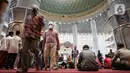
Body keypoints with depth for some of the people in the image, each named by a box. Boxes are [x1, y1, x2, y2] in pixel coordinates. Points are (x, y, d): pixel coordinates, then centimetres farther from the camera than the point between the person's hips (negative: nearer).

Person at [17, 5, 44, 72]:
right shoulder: (28, 17, 26)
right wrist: (24, 34, 14)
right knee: (24, 51, -3)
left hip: (35, 36, -4)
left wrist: (41, 32, -14)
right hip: (26, 36, 5)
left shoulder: (39, 17, 12)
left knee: (35, 50, -6)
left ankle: (37, 65, 10)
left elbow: (42, 25, 3)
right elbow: (25, 26, 24)